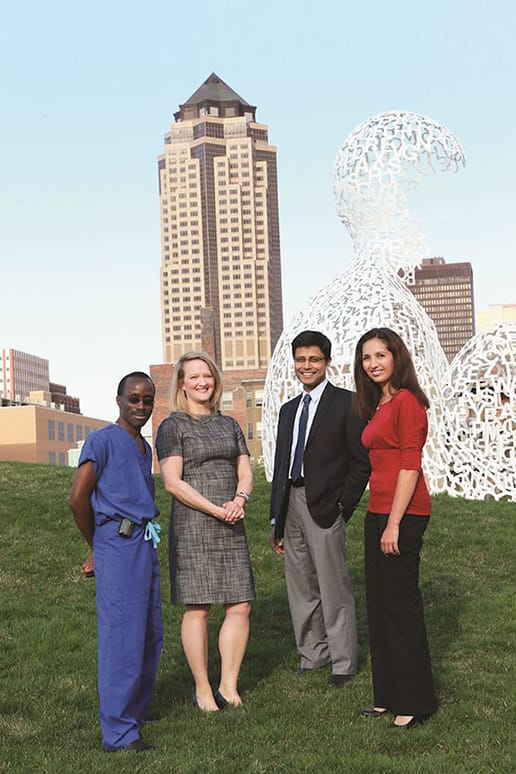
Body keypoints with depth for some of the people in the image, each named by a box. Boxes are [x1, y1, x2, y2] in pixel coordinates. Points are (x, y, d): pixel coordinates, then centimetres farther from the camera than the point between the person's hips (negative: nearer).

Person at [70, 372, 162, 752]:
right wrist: (97, 545, 2)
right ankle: (119, 733, -4)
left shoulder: (145, 448, 17)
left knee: (151, 635, 15)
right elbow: (79, 499, -11)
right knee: (123, 636, -8)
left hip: (146, 546, 9)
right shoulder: (102, 440, -8)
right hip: (118, 547, -8)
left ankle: (135, 711, 30)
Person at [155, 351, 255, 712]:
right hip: (192, 527, -5)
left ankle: (229, 685, 12)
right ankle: (203, 689, 8)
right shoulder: (173, 426, 0)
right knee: (198, 609, -3)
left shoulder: (229, 425, 16)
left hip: (231, 528, 5)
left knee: (240, 606, 1)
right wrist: (217, 509, -14)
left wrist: (240, 500, -8)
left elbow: (245, 472, 14)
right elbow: (173, 482, -8)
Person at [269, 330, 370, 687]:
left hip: (325, 506, -7)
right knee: (301, 587, 12)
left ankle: (344, 662, 6)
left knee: (334, 587, -3)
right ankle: (312, 654, 23)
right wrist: (277, 519, 15)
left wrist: (344, 506, -11)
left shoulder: (346, 403, -3)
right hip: (291, 505, 7)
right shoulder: (289, 410, 17)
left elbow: (361, 461, -6)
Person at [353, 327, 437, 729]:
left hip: (402, 514, -10)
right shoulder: (379, 406, 16)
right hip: (378, 511, 10)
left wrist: (394, 524, -19)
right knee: (379, 603, 13)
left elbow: (410, 466, -16)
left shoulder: (406, 401, -12)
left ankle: (414, 703, 5)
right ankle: (388, 696, 23)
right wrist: (381, 520, 14)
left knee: (401, 604, -4)